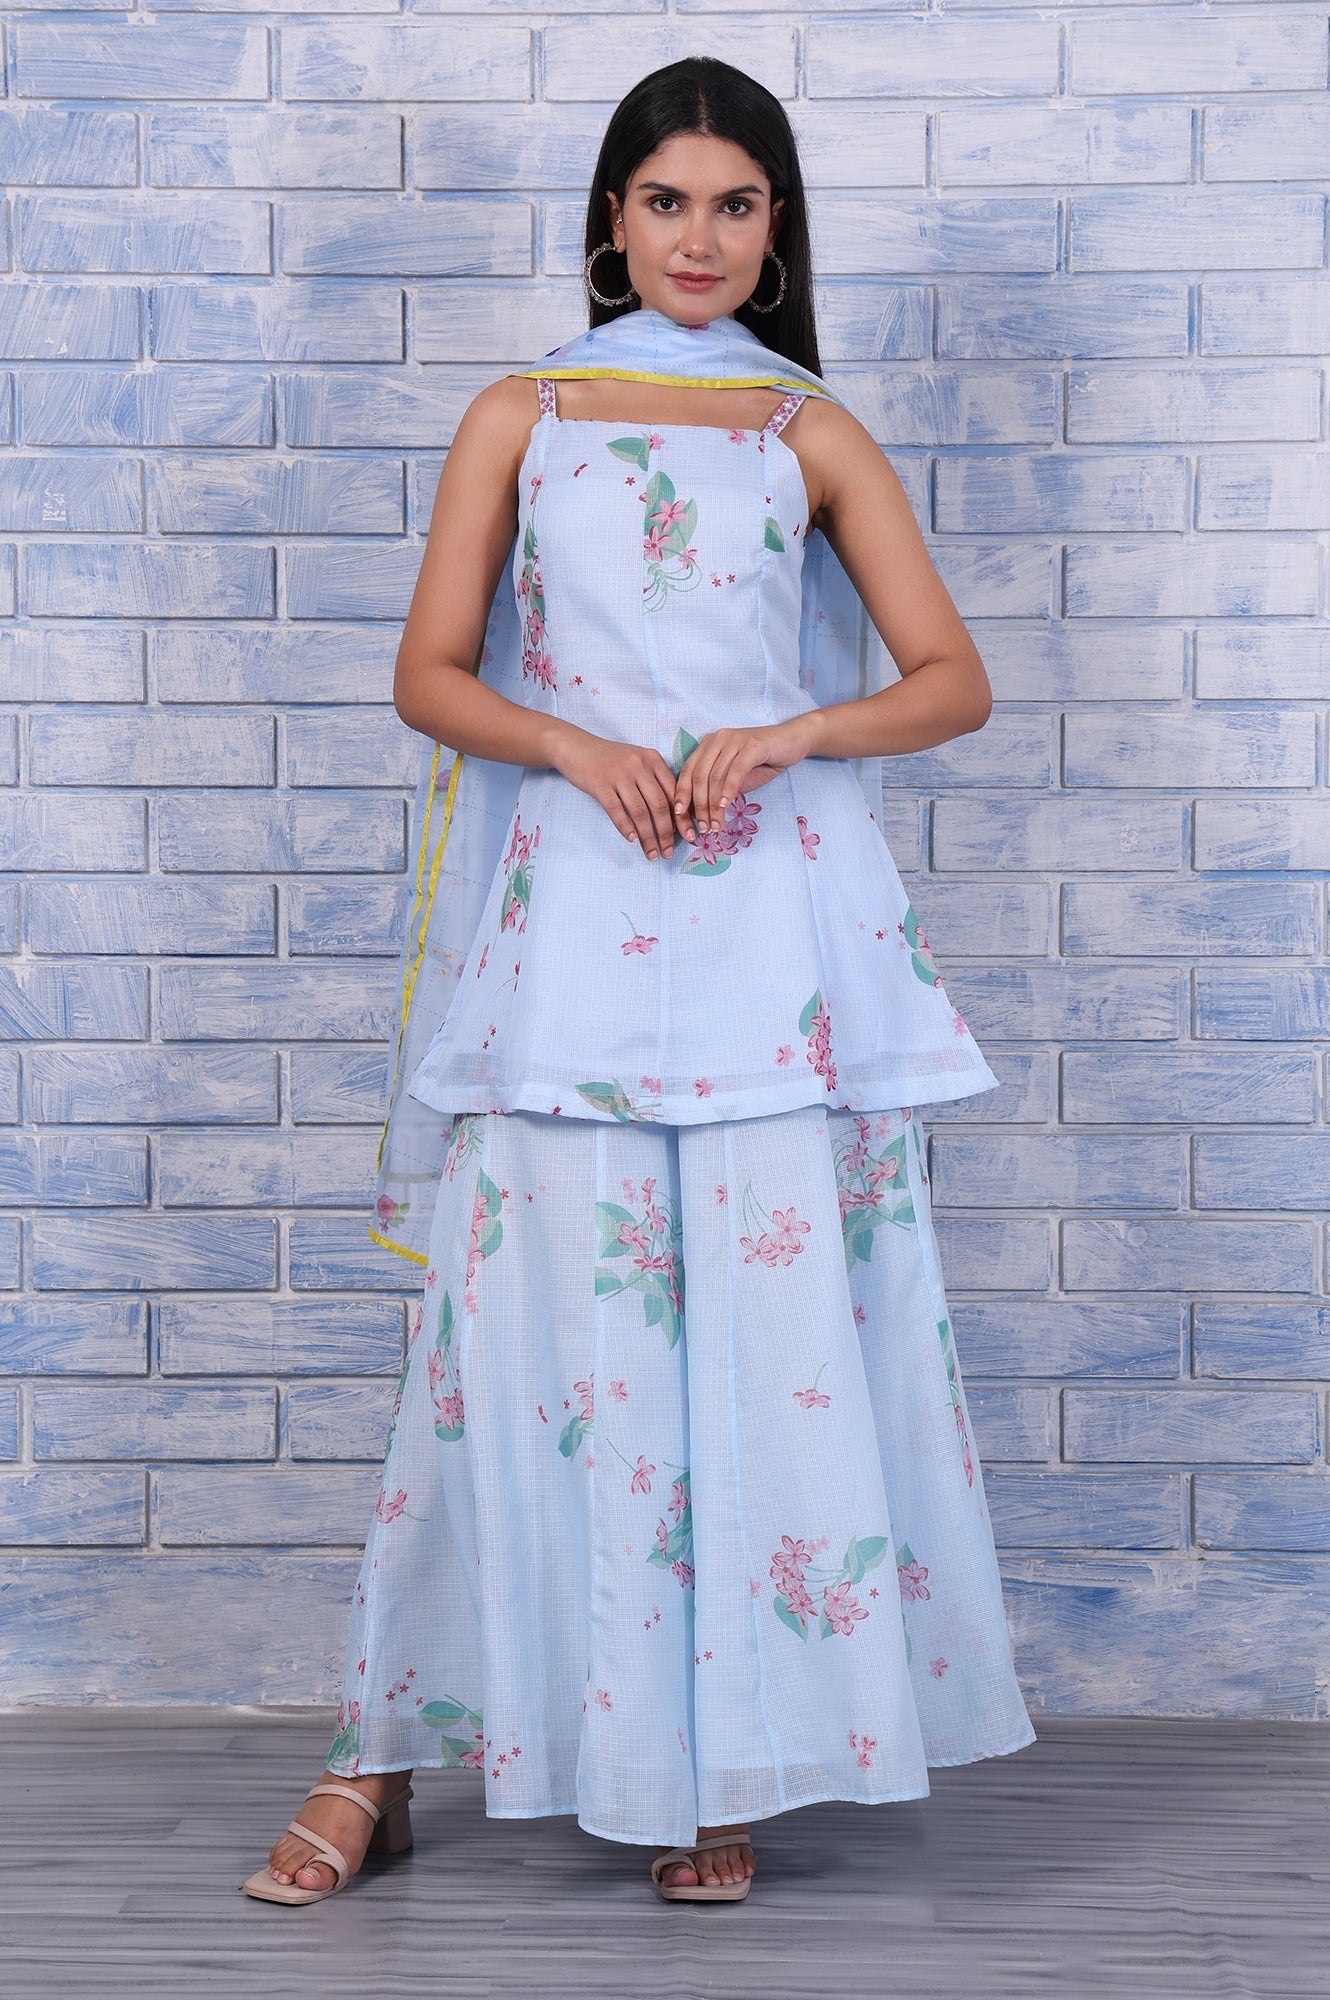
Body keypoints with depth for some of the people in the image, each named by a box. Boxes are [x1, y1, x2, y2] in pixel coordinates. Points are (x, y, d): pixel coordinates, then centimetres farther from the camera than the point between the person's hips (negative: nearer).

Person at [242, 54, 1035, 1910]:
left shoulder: (813, 431, 11)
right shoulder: (519, 415, 11)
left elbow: (956, 680, 6)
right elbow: (429, 675, 6)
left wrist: (781, 734, -10)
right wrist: (582, 750, -12)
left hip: (774, 912, 1)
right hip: (571, 916, 0)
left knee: (771, 1323, -2)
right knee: (534, 1318, -2)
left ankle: (725, 1761, 9)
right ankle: (385, 1753, 9)